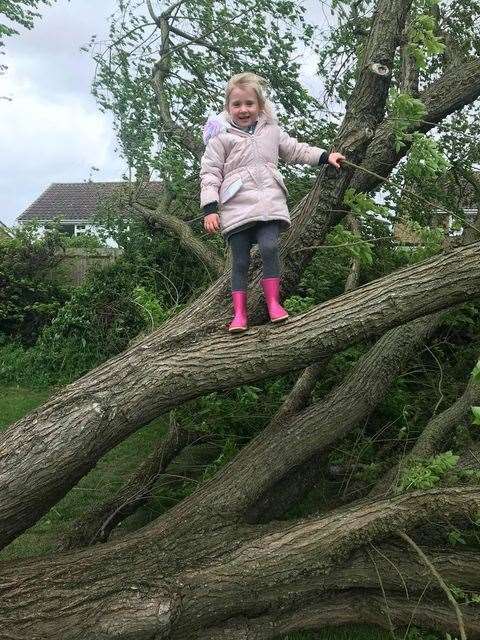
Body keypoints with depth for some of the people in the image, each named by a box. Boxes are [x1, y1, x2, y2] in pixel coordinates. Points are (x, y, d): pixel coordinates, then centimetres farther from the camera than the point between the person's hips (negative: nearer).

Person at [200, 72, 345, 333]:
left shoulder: (271, 130, 16)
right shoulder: (220, 137, 4)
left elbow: (296, 150, 27)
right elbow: (209, 173, 1)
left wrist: (326, 156, 19)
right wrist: (210, 209, -8)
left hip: (269, 201, 2)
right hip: (236, 207, -2)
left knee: (269, 247, -18)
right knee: (240, 260, -2)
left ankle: (273, 301, -4)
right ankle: (239, 313, 5)